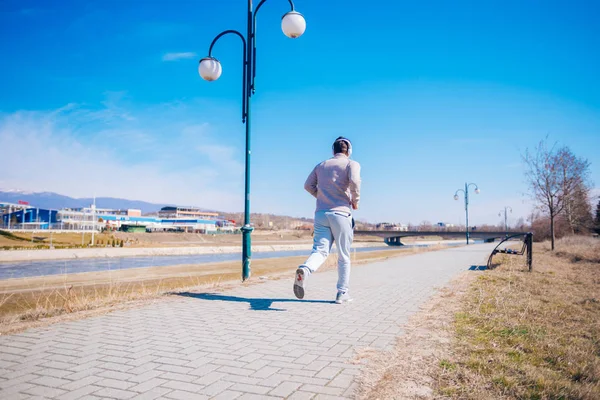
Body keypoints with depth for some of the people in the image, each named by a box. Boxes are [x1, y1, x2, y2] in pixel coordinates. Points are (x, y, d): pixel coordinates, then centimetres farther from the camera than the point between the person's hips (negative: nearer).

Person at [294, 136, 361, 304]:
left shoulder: (321, 165, 17)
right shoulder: (352, 164, 2)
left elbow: (308, 186, 11)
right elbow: (354, 181, -18)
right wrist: (355, 201, -4)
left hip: (321, 213, 4)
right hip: (341, 213, -4)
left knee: (320, 250, -4)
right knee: (344, 256, 7)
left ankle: (304, 270, -35)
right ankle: (342, 293, 12)